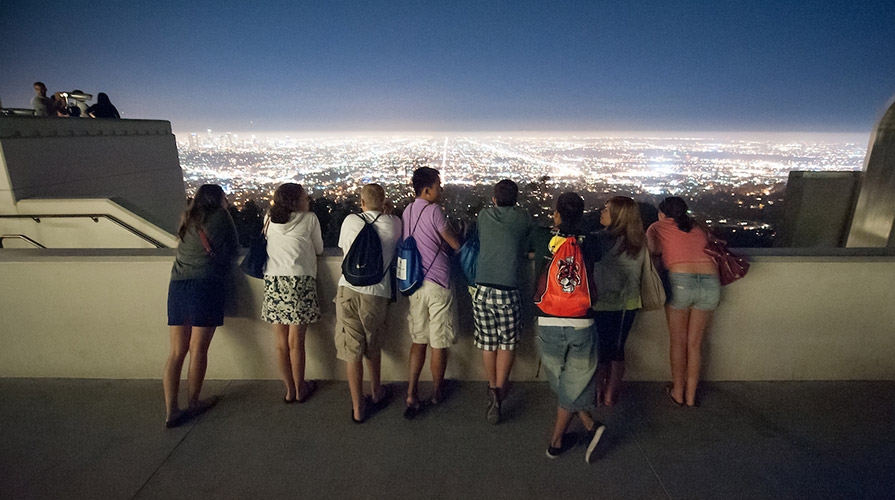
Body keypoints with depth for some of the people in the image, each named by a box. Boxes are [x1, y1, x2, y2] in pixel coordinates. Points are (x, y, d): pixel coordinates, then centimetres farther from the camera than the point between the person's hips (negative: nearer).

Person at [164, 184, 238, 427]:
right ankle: (193, 404, 15)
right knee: (198, 351, 4)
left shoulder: (187, 219, 18)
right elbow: (233, 246, 10)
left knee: (177, 352, 8)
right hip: (206, 286, -6)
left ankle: (171, 411, 8)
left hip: (177, 286, 6)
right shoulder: (220, 216, 2)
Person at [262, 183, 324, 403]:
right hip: (299, 280, -4)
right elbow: (319, 249, 11)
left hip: (273, 281, 4)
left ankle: (290, 390, 23)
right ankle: (300, 390, 19)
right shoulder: (309, 219, 4)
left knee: (281, 343, 10)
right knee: (296, 343, 4)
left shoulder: (270, 220, 14)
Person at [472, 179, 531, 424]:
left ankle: (493, 389, 30)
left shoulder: (484, 215, 6)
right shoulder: (522, 218, 2)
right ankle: (499, 391, 6)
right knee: (507, 344, 13)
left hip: (482, 289, 2)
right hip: (508, 291, -2)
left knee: (488, 344, 15)